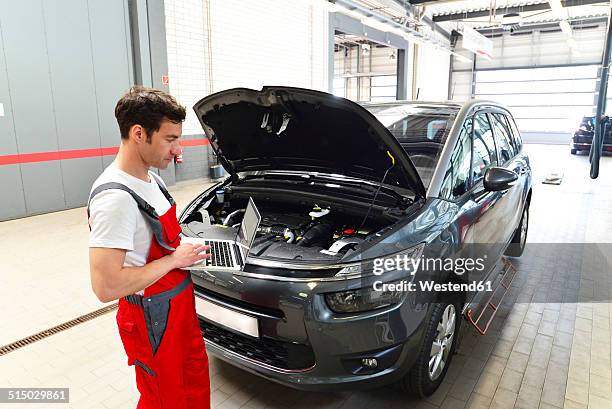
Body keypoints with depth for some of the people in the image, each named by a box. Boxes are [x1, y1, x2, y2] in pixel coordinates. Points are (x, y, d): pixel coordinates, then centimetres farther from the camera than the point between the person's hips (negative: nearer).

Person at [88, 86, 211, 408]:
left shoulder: (150, 178, 2)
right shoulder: (115, 198, -28)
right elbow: (106, 287, -31)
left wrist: (183, 249, 2)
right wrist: (175, 259, -23)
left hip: (181, 305, 9)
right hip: (153, 320, -8)